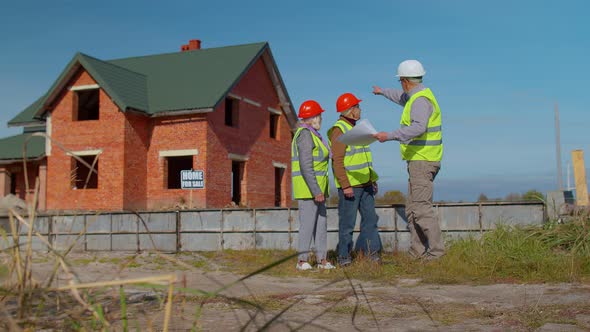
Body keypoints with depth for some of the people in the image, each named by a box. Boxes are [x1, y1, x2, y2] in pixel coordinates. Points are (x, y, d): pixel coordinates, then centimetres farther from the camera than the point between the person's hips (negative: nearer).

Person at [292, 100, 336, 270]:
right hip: (308, 186, -10)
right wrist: (316, 191, -23)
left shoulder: (311, 135, 18)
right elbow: (305, 165, -21)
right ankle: (302, 260, -1)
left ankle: (322, 259, 12)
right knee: (308, 222, -7)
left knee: (321, 221, 9)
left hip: (316, 186, 10)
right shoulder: (305, 134, -14)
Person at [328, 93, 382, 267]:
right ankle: (344, 256, 6)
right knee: (347, 222, -2)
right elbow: (337, 161, -17)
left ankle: (371, 250, 13)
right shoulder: (338, 130, -11)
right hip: (349, 185, -9)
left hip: (364, 184, 9)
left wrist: (373, 180, 20)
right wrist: (346, 185, -22)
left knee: (370, 218, 8)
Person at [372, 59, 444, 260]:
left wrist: (390, 136, -35)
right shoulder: (418, 96, 17)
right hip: (421, 161, 10)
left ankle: (437, 250, -8)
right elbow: (402, 98, 40)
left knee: (421, 207, -11)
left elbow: (418, 127, -33)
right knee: (412, 209, 12)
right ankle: (417, 251, 15)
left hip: (422, 161, -10)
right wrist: (383, 92, 55)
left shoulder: (420, 100, -16)